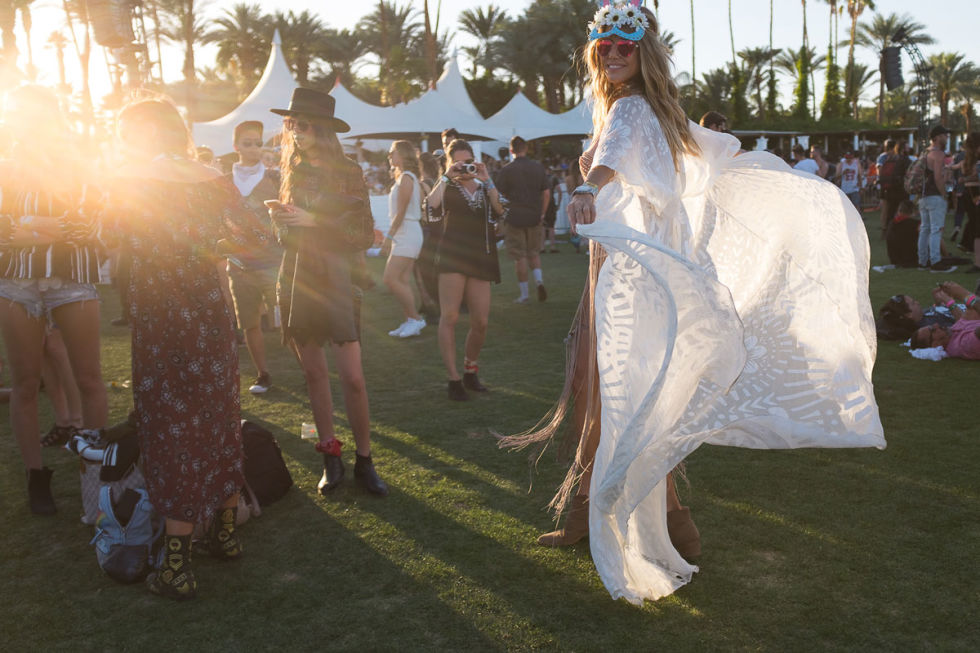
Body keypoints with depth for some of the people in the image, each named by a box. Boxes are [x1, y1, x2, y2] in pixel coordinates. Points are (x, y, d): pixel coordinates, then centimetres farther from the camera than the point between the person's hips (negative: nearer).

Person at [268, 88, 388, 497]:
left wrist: (314, 220, -16)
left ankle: (364, 461, 5)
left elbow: (365, 235, -8)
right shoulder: (293, 172, 11)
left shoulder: (348, 172, -3)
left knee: (352, 378, -9)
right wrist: (281, 221, -5)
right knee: (313, 373, 7)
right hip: (295, 281, 5)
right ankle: (330, 456, 18)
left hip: (334, 281, -4)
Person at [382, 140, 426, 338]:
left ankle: (416, 319, -5)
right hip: (405, 234, 10)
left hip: (407, 233, -10)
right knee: (403, 282, 8)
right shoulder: (409, 178, 17)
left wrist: (389, 236, -16)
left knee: (390, 279, -12)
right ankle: (409, 322, 11)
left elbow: (401, 212, -17)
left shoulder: (405, 178, -12)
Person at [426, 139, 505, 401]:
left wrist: (486, 180, -8)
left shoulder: (484, 187, 16)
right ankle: (454, 379, -4)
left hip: (480, 257, 3)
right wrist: (446, 176, -11)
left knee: (481, 322, 2)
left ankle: (470, 371, 22)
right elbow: (432, 204, -16)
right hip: (452, 254, -3)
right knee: (450, 317, -10)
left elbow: (500, 209, -4)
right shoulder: (447, 187, 8)